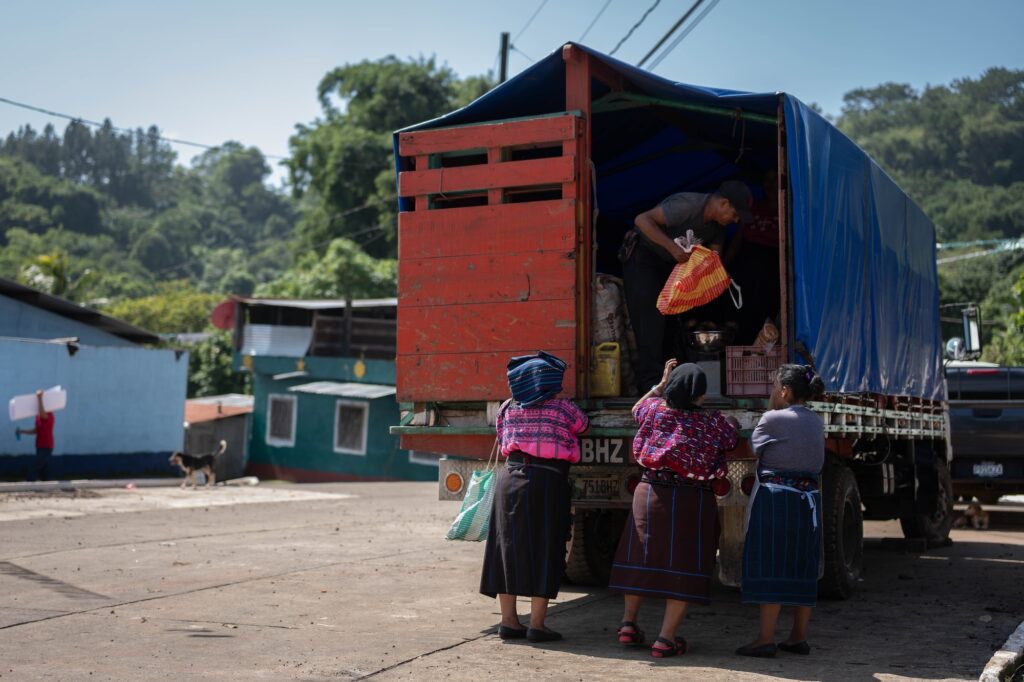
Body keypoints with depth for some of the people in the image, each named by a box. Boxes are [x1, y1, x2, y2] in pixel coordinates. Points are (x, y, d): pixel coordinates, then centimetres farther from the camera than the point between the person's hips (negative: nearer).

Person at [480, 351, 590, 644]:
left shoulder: (509, 408, 9)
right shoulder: (563, 408, -2)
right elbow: (583, 425, 16)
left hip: (510, 478, 5)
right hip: (546, 481, -4)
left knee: (509, 547, 9)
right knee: (543, 551, 1)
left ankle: (508, 621, 14)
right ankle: (536, 624, 1)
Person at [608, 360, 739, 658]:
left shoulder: (655, 409, -1)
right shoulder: (712, 421, -7)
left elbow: (636, 409, 22)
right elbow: (733, 440, 12)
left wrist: (659, 385, 25)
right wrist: (733, 424, 32)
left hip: (651, 492, 3)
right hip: (692, 499, -3)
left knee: (642, 557, 16)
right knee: (683, 566, 2)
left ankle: (628, 623, 20)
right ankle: (666, 638, -1)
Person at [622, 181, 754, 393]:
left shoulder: (717, 224, -3)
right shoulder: (687, 205, -30)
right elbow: (643, 220, -35)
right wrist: (672, 247, -41)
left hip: (669, 263, 9)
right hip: (642, 257, -8)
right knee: (650, 316, -16)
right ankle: (650, 381, -17)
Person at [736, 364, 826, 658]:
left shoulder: (773, 419, -10)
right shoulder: (816, 422, 11)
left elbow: (751, 451, -1)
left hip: (774, 497, -7)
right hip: (808, 498, 7)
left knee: (769, 566, -3)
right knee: (802, 568, 11)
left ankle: (766, 639, -2)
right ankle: (799, 638, 17)